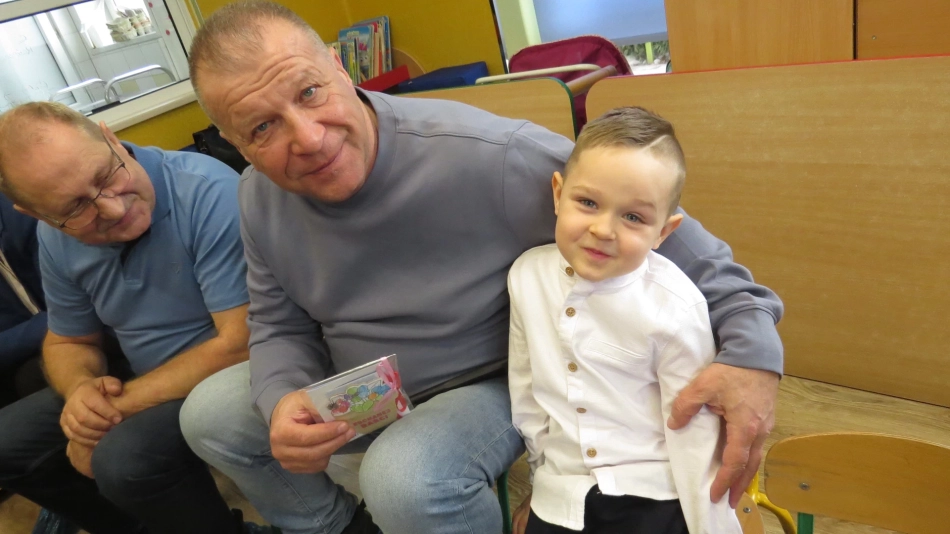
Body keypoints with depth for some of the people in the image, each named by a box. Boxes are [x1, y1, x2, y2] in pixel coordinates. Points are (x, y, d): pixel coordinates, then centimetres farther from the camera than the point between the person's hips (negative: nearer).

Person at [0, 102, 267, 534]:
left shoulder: (208, 193, -26)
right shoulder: (56, 240, -3)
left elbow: (244, 343, -28)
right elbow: (70, 341, 11)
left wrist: (119, 405, -21)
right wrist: (81, 388, -13)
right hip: (148, 379, 7)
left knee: (125, 457, -29)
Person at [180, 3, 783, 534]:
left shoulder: (488, 156, -32)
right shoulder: (260, 198, -10)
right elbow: (279, 327, 2)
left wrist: (752, 347, -31)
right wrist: (282, 403, -20)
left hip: (490, 383, -5)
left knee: (405, 479, -34)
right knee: (209, 414, 5)